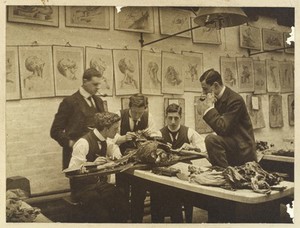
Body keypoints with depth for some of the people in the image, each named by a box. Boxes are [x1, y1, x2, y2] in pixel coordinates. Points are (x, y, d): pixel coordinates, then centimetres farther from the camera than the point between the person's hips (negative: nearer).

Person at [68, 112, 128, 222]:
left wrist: (115, 155, 6)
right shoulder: (83, 143, -16)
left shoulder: (104, 141, 5)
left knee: (123, 204, -19)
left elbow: (113, 146, 28)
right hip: (83, 187, -6)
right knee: (101, 214, -30)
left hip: (100, 183, 6)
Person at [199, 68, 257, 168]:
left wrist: (211, 106, -23)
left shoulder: (235, 100, -21)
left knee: (211, 139, -29)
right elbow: (217, 126, 11)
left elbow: (222, 129, -28)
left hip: (241, 148, -9)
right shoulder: (218, 98, 4)